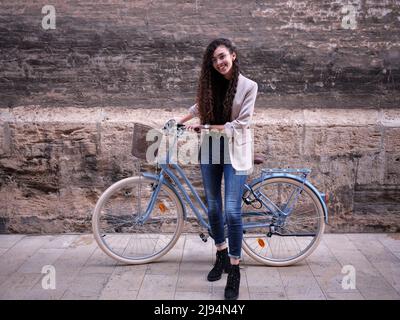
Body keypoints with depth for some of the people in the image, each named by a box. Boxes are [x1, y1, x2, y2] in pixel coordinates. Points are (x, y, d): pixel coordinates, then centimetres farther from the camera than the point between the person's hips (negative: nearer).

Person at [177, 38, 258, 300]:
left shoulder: (248, 86, -7)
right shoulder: (211, 84, 5)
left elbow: (240, 125, -13)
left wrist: (205, 127, -14)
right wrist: (180, 121, 20)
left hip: (235, 152, -4)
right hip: (210, 151, 4)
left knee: (232, 210, -11)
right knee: (213, 208, 10)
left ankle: (234, 271, 2)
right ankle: (221, 255, 31)